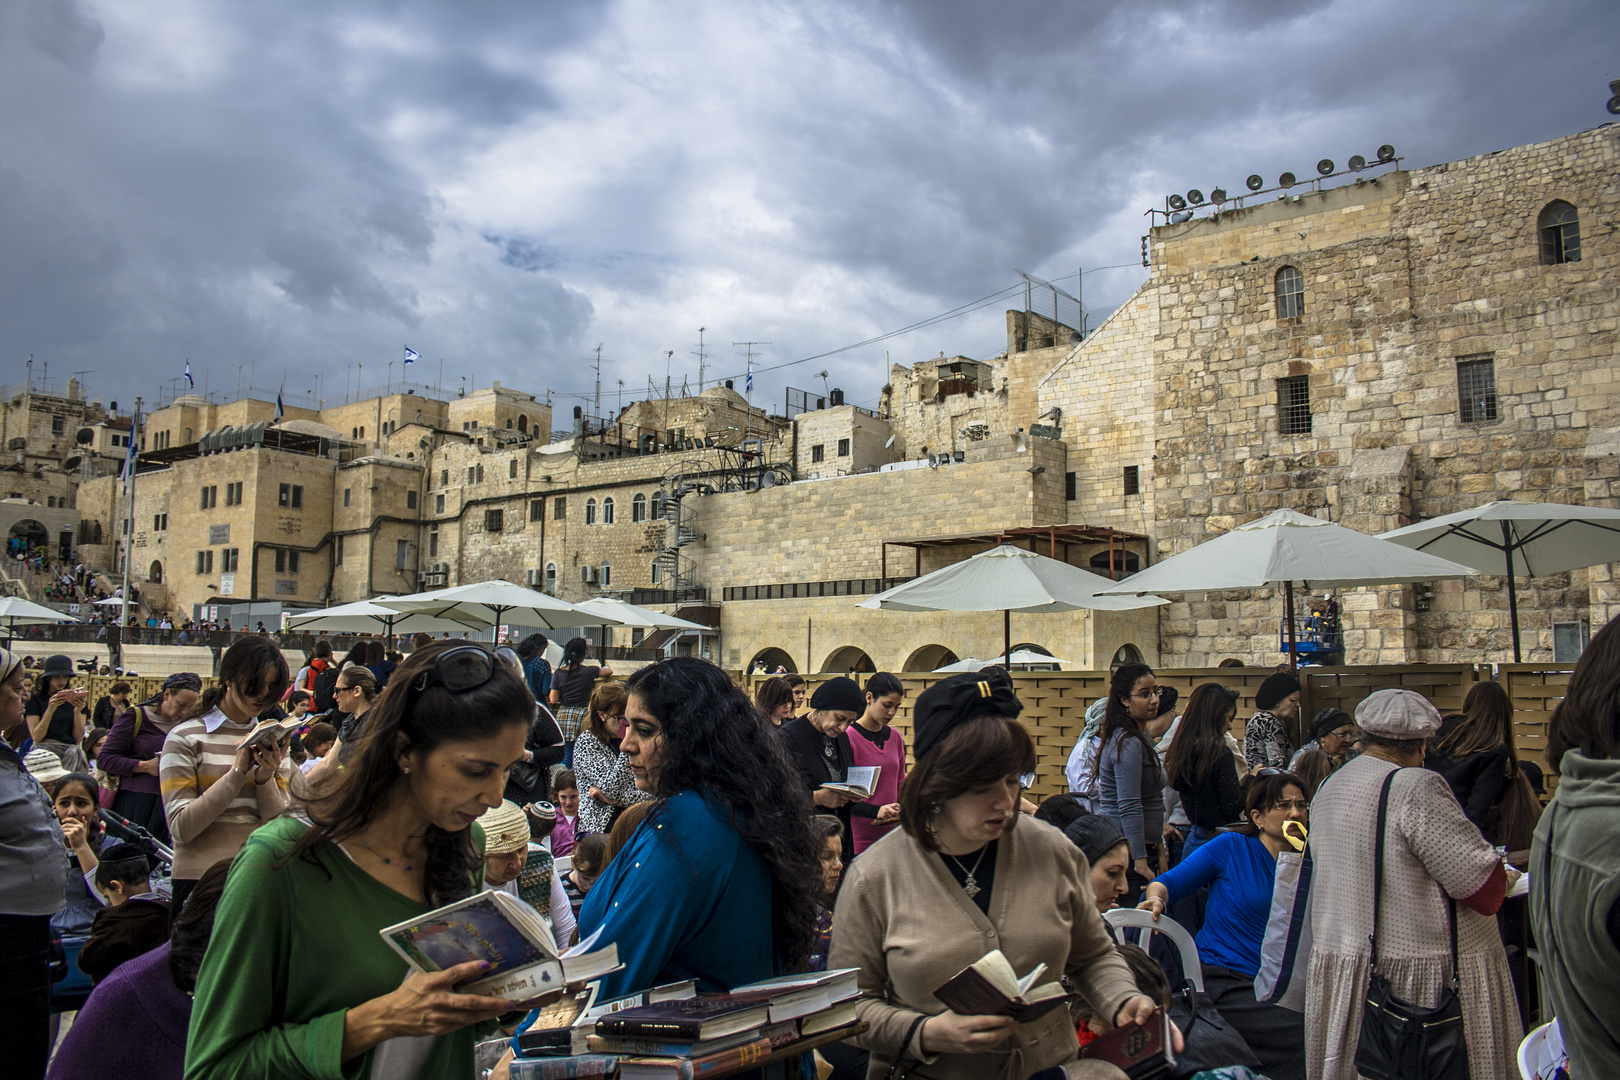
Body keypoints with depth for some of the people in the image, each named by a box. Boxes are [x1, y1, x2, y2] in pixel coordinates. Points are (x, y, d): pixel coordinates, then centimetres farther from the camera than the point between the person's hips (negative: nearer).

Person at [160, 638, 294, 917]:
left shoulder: (271, 741, 11)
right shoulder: (186, 737, 0)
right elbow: (181, 827, -10)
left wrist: (266, 777, -11)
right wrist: (238, 772, -15)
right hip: (200, 881, -3)